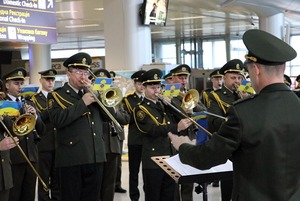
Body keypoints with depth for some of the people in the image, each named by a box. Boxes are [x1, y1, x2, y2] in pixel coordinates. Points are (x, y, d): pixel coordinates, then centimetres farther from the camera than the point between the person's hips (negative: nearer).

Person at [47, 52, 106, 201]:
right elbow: (58, 120, -16)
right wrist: (83, 103, -15)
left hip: (95, 157, 5)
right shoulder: (56, 95, 1)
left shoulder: (91, 93, 17)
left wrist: (95, 93, -1)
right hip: (71, 158, -5)